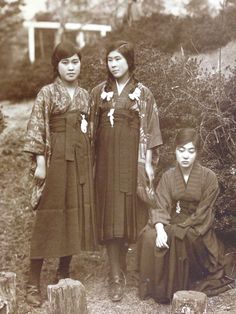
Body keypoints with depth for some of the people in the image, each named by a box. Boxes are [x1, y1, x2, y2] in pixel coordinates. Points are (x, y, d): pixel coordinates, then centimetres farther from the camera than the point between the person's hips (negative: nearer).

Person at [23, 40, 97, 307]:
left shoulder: (84, 94, 12)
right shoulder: (47, 93, -4)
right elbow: (36, 130, -9)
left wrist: (88, 159, 13)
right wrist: (40, 162, -15)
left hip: (80, 160, 6)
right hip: (55, 158, -5)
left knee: (76, 216, 7)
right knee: (48, 218, -4)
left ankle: (64, 274, 22)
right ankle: (33, 283, 4)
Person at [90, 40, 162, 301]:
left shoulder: (143, 93, 3)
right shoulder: (98, 92, 9)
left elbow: (149, 130, 0)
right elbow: (91, 128, 10)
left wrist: (148, 163, -6)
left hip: (132, 157, -2)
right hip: (106, 158, 2)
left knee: (130, 212, -1)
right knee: (109, 214, -2)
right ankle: (117, 277, 3)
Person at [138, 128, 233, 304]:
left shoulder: (208, 177, -7)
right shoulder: (168, 176, 2)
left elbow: (203, 214, -11)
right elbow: (160, 207, -8)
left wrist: (176, 229, -18)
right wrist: (160, 229, -28)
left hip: (196, 229, -3)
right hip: (172, 224, 3)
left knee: (180, 239, -34)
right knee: (149, 236, -26)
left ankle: (176, 287, -14)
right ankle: (157, 286, -12)